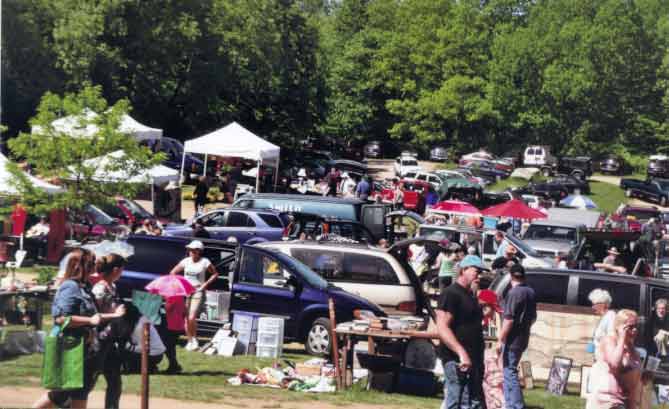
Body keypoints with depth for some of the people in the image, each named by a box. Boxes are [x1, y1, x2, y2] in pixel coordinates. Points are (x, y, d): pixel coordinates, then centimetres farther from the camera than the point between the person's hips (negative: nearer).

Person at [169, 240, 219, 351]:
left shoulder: (204, 262, -4)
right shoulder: (186, 261, 3)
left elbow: (215, 274, 6)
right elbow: (173, 272, 12)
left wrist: (206, 284, -4)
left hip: (198, 292, -3)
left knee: (192, 318, -15)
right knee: (186, 318, 4)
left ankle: (194, 339, 6)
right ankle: (189, 341, 16)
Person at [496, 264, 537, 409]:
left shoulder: (514, 293, -16)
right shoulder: (531, 293, 11)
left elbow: (509, 319, -22)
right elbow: (533, 318, 20)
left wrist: (501, 340, -18)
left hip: (512, 340, -9)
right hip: (523, 339, 9)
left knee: (510, 373, -5)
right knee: (509, 372, 18)